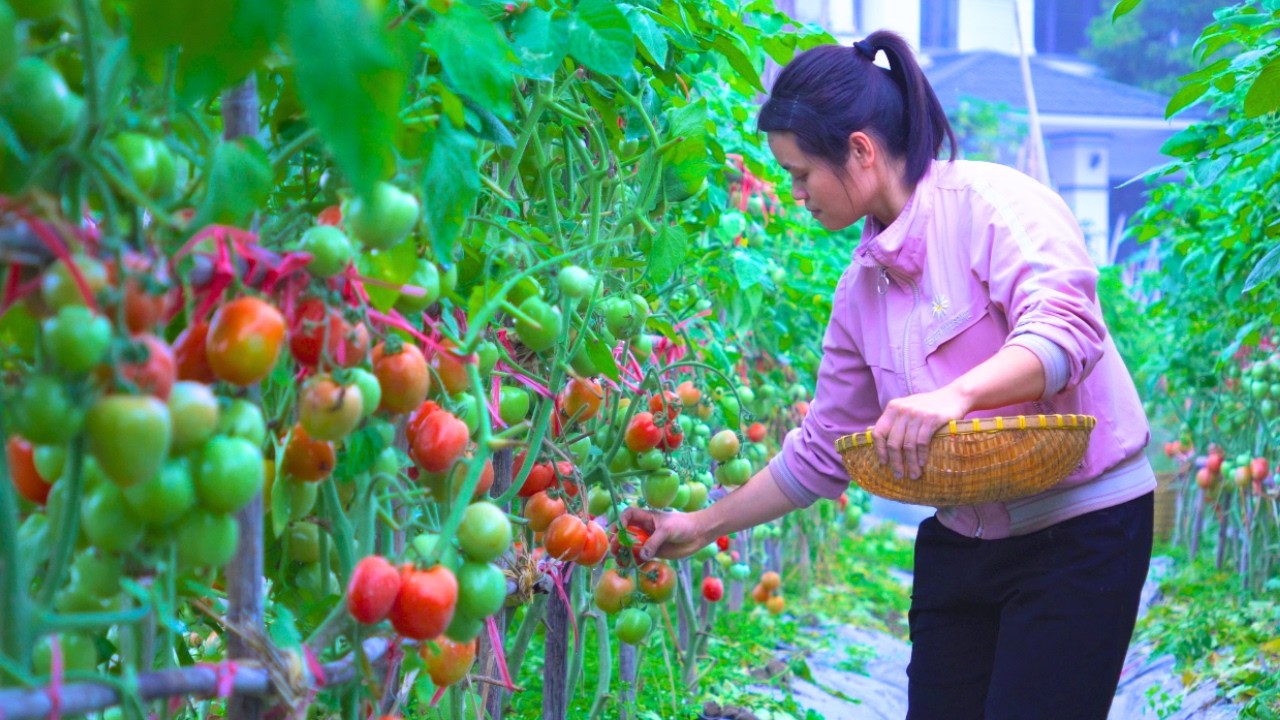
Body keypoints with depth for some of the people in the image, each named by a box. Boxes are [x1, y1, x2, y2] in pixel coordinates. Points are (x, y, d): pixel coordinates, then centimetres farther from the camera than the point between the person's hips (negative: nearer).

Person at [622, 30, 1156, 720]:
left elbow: (1065, 328, -28)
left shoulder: (995, 203, -13)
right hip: (958, 545, 7)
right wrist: (705, 524, 19)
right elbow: (821, 451, 17)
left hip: (1081, 530, -7)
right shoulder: (861, 287, 9)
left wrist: (956, 393, -43)